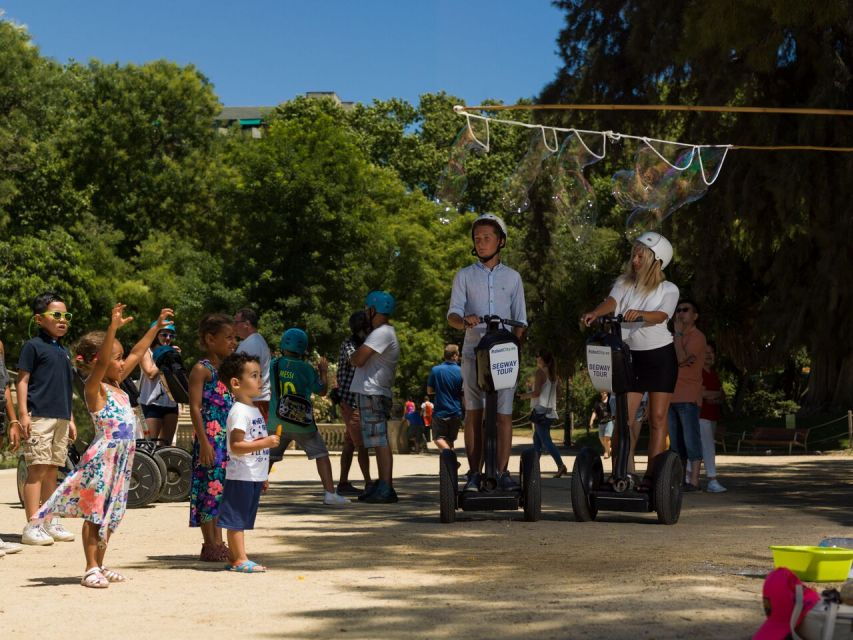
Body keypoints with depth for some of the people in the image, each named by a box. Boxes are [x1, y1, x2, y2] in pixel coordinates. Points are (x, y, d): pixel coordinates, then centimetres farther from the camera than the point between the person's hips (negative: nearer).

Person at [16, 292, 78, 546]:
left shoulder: (63, 350, 19)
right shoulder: (33, 346, -3)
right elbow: (22, 381, -7)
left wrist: (70, 419, 22)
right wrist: (23, 415, -15)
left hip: (61, 417, 7)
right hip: (39, 417, -7)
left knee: (52, 469, 10)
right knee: (37, 468, -9)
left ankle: (51, 522, 16)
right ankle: (32, 527, -9)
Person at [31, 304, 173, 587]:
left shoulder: (116, 384, 13)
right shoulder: (94, 388, -10)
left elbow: (136, 354, 22)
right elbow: (101, 361, -28)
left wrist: (156, 327, 24)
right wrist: (114, 327, -38)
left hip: (121, 458, 8)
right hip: (102, 457, -8)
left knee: (109, 516, 12)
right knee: (93, 514, -2)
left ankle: (100, 565, 20)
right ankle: (91, 569, 1)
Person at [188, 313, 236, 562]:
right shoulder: (201, 369, -8)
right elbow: (195, 408, -14)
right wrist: (204, 442, -20)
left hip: (228, 439, 8)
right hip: (210, 438, -8)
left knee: (220, 490, 10)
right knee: (210, 488, -5)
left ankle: (218, 543, 15)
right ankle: (209, 545, 0)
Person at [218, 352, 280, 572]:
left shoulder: (254, 409, 16)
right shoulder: (239, 411, -15)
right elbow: (236, 446, -23)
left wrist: (263, 476, 25)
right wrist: (265, 443, -27)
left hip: (254, 476, 10)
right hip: (241, 477, -10)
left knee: (241, 520, 13)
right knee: (236, 520, -3)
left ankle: (234, 559, 18)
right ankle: (240, 560, -1)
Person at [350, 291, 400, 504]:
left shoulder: (382, 333, -13)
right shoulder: (383, 332, 21)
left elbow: (358, 360, -19)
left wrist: (352, 357, 0)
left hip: (373, 395, -11)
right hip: (372, 393, 11)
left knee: (380, 441, -12)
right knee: (379, 442, 13)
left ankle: (386, 488, -14)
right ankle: (381, 485, 17)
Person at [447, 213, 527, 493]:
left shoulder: (512, 277, 14)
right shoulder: (464, 276, 12)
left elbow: (520, 319, 14)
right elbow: (452, 314, 2)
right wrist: (464, 320, -22)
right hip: (474, 352, 0)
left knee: (504, 413, -6)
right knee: (474, 413, -2)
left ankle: (502, 472, -4)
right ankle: (474, 473, 1)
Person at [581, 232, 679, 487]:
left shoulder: (668, 289, 1)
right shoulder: (623, 283, 7)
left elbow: (661, 316, -19)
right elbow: (611, 302, -14)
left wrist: (641, 314, -40)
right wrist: (595, 313, -36)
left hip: (660, 354, -2)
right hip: (630, 354, 2)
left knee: (658, 417, -3)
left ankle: (651, 475, -2)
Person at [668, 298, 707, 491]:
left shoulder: (697, 336, -3)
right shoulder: (677, 337, 22)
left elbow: (681, 358, -15)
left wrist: (678, 333, -9)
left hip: (688, 397, -8)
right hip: (672, 396, 8)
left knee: (690, 439, -10)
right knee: (675, 441, 8)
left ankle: (693, 480, -11)